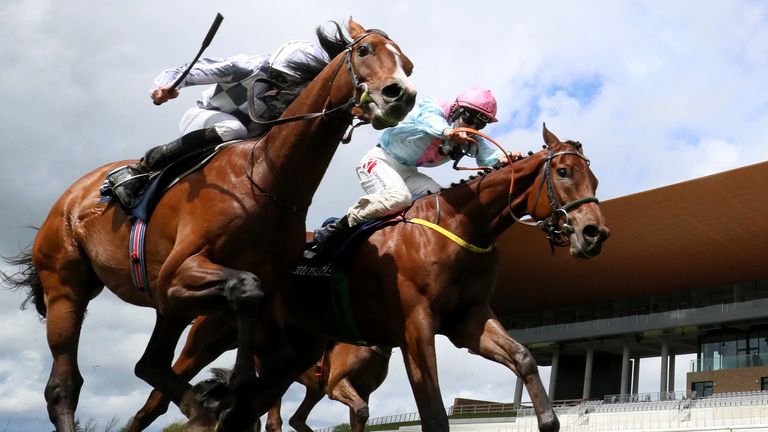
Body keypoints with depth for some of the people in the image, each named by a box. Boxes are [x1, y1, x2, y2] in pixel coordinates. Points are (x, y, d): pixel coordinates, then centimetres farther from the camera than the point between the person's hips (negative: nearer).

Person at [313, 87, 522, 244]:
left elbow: (486, 152, -17)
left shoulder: (469, 140, 2)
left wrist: (503, 159, -42)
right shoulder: (431, 108, -16)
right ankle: (339, 227, -19)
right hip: (379, 160, -8)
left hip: (408, 172, 8)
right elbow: (429, 119, -40)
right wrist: (447, 131, -63)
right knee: (399, 197, -32)